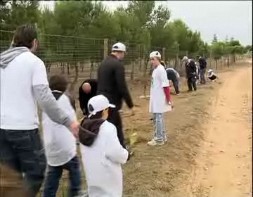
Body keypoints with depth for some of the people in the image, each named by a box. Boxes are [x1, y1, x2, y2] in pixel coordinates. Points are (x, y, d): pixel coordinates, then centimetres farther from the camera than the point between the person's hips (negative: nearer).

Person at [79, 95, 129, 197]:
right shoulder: (108, 128, -21)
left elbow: (85, 152, 9)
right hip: (107, 174, -7)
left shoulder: (85, 127, 3)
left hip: (92, 173, 7)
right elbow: (115, 153, -23)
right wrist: (125, 155, -3)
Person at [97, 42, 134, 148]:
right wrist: (131, 105, -10)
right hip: (111, 102, -9)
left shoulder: (103, 63, 12)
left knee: (118, 127, 19)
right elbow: (122, 87, -18)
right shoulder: (118, 65, -15)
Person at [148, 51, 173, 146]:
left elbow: (165, 85, -20)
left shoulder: (160, 70, -17)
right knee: (158, 117, 16)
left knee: (158, 117, -4)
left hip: (159, 99, -10)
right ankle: (162, 136, 27)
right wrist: (152, 96, 15)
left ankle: (159, 139, 4)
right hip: (155, 98, 10)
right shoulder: (155, 70, 11)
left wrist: (169, 99, -20)